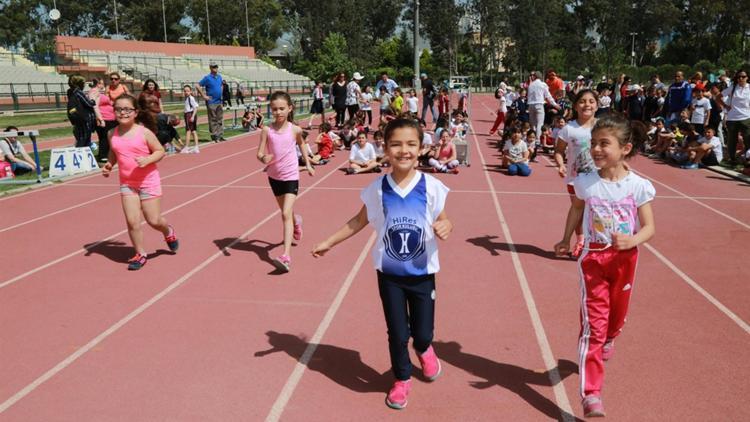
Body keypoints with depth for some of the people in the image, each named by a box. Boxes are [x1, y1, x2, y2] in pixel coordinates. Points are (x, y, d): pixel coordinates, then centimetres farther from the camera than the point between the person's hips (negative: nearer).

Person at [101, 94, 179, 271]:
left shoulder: (144, 132, -12)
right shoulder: (113, 134, 1)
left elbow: (160, 151, -7)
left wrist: (147, 160, -25)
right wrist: (108, 165, -2)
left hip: (148, 180, -3)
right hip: (127, 183, 3)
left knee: (154, 220, 3)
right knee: (132, 221, -3)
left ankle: (168, 232, 37)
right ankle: (140, 254, 15)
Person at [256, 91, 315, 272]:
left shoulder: (295, 130, -9)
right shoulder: (267, 130, -10)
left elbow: (301, 144, 12)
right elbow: (260, 153, -13)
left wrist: (308, 164, 17)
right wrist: (264, 158, -36)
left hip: (291, 176, -3)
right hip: (274, 176, 3)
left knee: (286, 214, -15)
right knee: (286, 212, 23)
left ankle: (286, 257, -21)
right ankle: (296, 222, 60)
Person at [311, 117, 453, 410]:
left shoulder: (431, 187, -13)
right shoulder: (377, 189, -10)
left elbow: (444, 221, -2)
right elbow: (359, 221, 6)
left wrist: (446, 227, -26)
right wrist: (329, 242, 7)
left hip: (422, 274, 0)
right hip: (390, 274, 1)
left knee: (422, 333, 8)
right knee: (397, 334, 8)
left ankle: (424, 350, 48)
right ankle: (402, 379, 38)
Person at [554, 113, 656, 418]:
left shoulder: (638, 186, -12)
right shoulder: (585, 183, -8)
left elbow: (649, 227, -9)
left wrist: (632, 240, -29)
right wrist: (566, 239, 14)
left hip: (625, 259, 1)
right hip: (593, 258, -1)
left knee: (617, 314, 22)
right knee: (593, 324, -6)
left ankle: (607, 342, 59)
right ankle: (591, 394, -5)